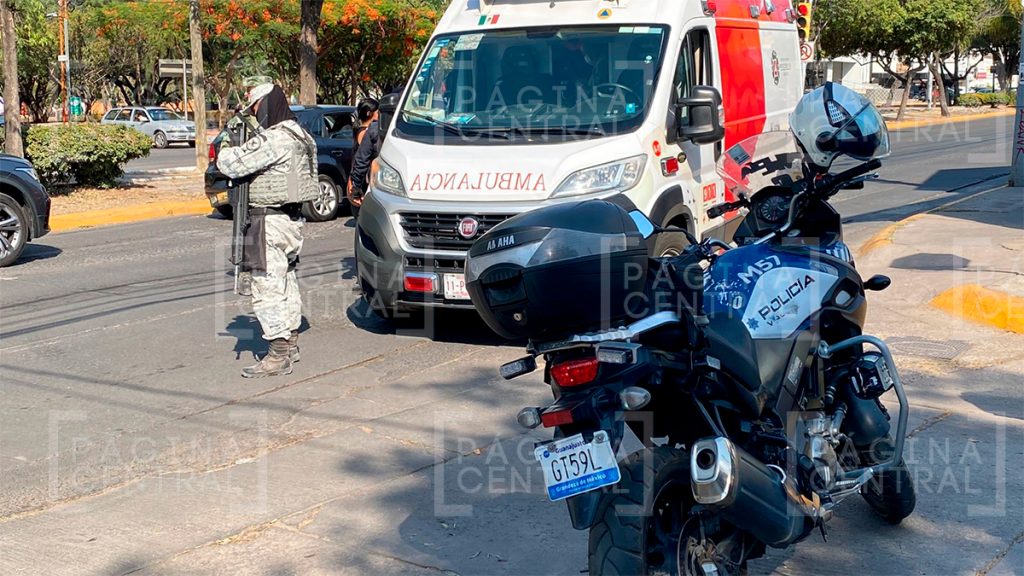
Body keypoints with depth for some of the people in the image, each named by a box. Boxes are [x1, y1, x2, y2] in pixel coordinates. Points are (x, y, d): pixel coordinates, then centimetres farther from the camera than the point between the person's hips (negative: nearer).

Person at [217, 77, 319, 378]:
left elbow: (233, 165, -20)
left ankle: (278, 356, -4)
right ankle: (290, 345, 30)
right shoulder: (296, 134, 12)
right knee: (286, 282, 19)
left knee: (268, 288, -6)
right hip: (291, 218, 10)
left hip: (270, 222, -10)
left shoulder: (273, 139, -20)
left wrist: (225, 151, 1)